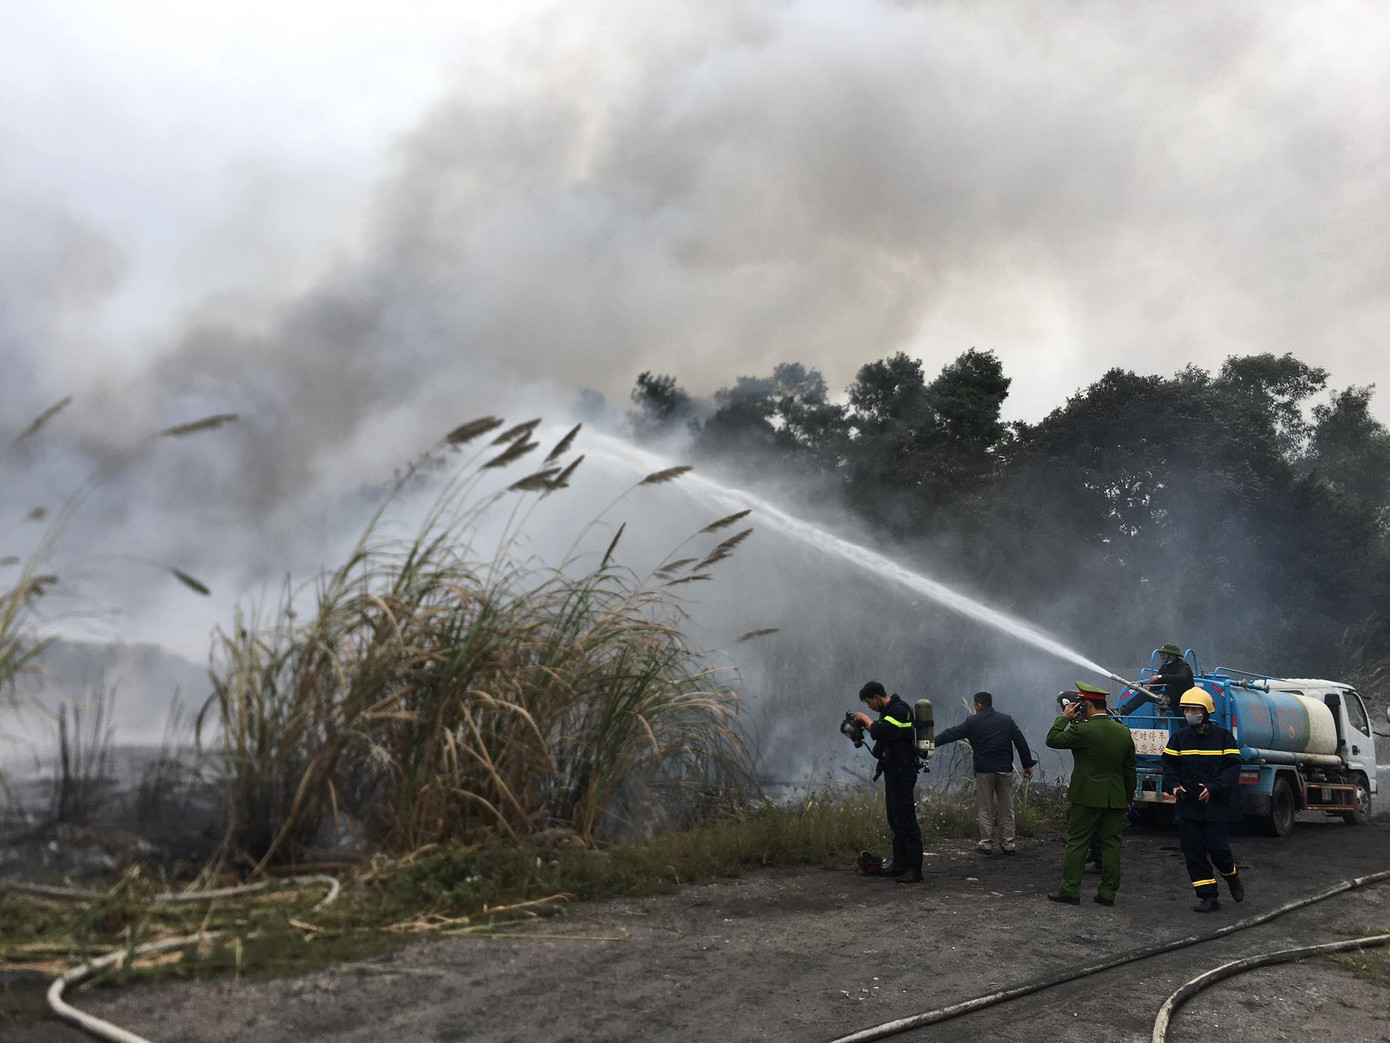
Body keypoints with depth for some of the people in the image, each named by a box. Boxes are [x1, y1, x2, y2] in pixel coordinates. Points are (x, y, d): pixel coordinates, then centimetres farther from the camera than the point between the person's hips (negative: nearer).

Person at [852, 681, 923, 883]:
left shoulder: (899, 710, -17)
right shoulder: (889, 710, 15)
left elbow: (880, 732, -27)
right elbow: (882, 732, 20)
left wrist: (865, 718, -13)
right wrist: (862, 724, 6)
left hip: (902, 772, -11)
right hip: (893, 771, 11)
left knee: (906, 820, -11)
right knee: (895, 820, 15)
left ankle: (915, 870, -10)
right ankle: (900, 864, 23)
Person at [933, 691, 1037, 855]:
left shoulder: (972, 722, -3)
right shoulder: (1007, 720, 8)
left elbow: (951, 734, 1)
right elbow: (1021, 743, 8)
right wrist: (1027, 765, 13)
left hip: (984, 771, -3)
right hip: (1005, 770, 3)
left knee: (985, 809, 4)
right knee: (1006, 808, 9)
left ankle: (986, 843, 4)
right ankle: (1008, 843, 11)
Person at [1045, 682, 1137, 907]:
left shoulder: (1083, 730, -15)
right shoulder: (1124, 732, 5)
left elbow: (1052, 740, -5)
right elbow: (1130, 769, 11)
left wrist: (1064, 718, 3)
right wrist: (1128, 798, 19)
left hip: (1087, 797, -5)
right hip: (1116, 799, 5)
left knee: (1076, 843, 2)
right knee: (1111, 844, 9)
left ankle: (1070, 890, 4)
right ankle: (1108, 892, 12)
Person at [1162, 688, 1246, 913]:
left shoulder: (1223, 736, -3)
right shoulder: (1179, 738, 6)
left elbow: (1232, 767, -6)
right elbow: (1169, 764, 10)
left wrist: (1213, 787, -18)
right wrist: (1173, 785, -10)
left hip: (1216, 805, -3)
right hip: (1188, 806, 3)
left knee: (1218, 848, -5)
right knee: (1193, 850, 1)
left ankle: (1231, 876, 29)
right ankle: (1208, 896, 10)